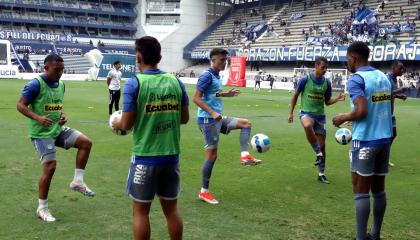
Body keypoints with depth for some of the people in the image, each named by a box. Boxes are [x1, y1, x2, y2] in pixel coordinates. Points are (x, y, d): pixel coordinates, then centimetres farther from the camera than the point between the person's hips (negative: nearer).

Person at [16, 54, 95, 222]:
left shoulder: (61, 85, 7)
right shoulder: (36, 84, -16)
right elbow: (20, 105, -15)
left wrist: (63, 115, 0)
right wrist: (37, 118, -29)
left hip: (58, 130, 7)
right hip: (41, 133, -7)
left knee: (86, 142, -5)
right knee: (50, 167, -10)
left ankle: (77, 182, 6)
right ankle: (42, 208, 7)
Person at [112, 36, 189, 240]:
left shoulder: (134, 83, -11)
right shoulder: (176, 81, 2)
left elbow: (127, 124, -11)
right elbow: (184, 118, 8)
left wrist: (116, 123, 11)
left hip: (145, 156, -4)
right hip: (171, 155, 4)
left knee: (141, 210, 10)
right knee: (171, 208, 16)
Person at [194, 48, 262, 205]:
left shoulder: (216, 76, 12)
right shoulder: (207, 75, -16)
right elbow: (196, 98, -22)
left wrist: (226, 94, 17)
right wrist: (212, 113, -30)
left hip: (217, 119, 9)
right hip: (208, 120, -9)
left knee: (246, 123, 11)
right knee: (212, 155, -5)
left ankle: (244, 156, 1)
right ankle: (204, 192, 6)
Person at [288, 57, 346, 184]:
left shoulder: (327, 82, 2)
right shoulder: (305, 79, -10)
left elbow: (327, 102, 10)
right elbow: (295, 95, 0)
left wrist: (338, 98, -9)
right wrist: (291, 113, -2)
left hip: (320, 116, 4)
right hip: (306, 113, -4)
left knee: (322, 146, 6)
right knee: (307, 126, -41)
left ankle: (321, 174, 21)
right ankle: (319, 154, -23)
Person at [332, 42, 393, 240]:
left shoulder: (356, 79, -12)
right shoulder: (384, 77, 11)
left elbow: (361, 111, -22)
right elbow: (389, 110, 14)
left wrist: (343, 118, -5)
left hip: (365, 140, -7)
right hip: (385, 138, 7)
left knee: (361, 191, 0)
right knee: (379, 190, 14)